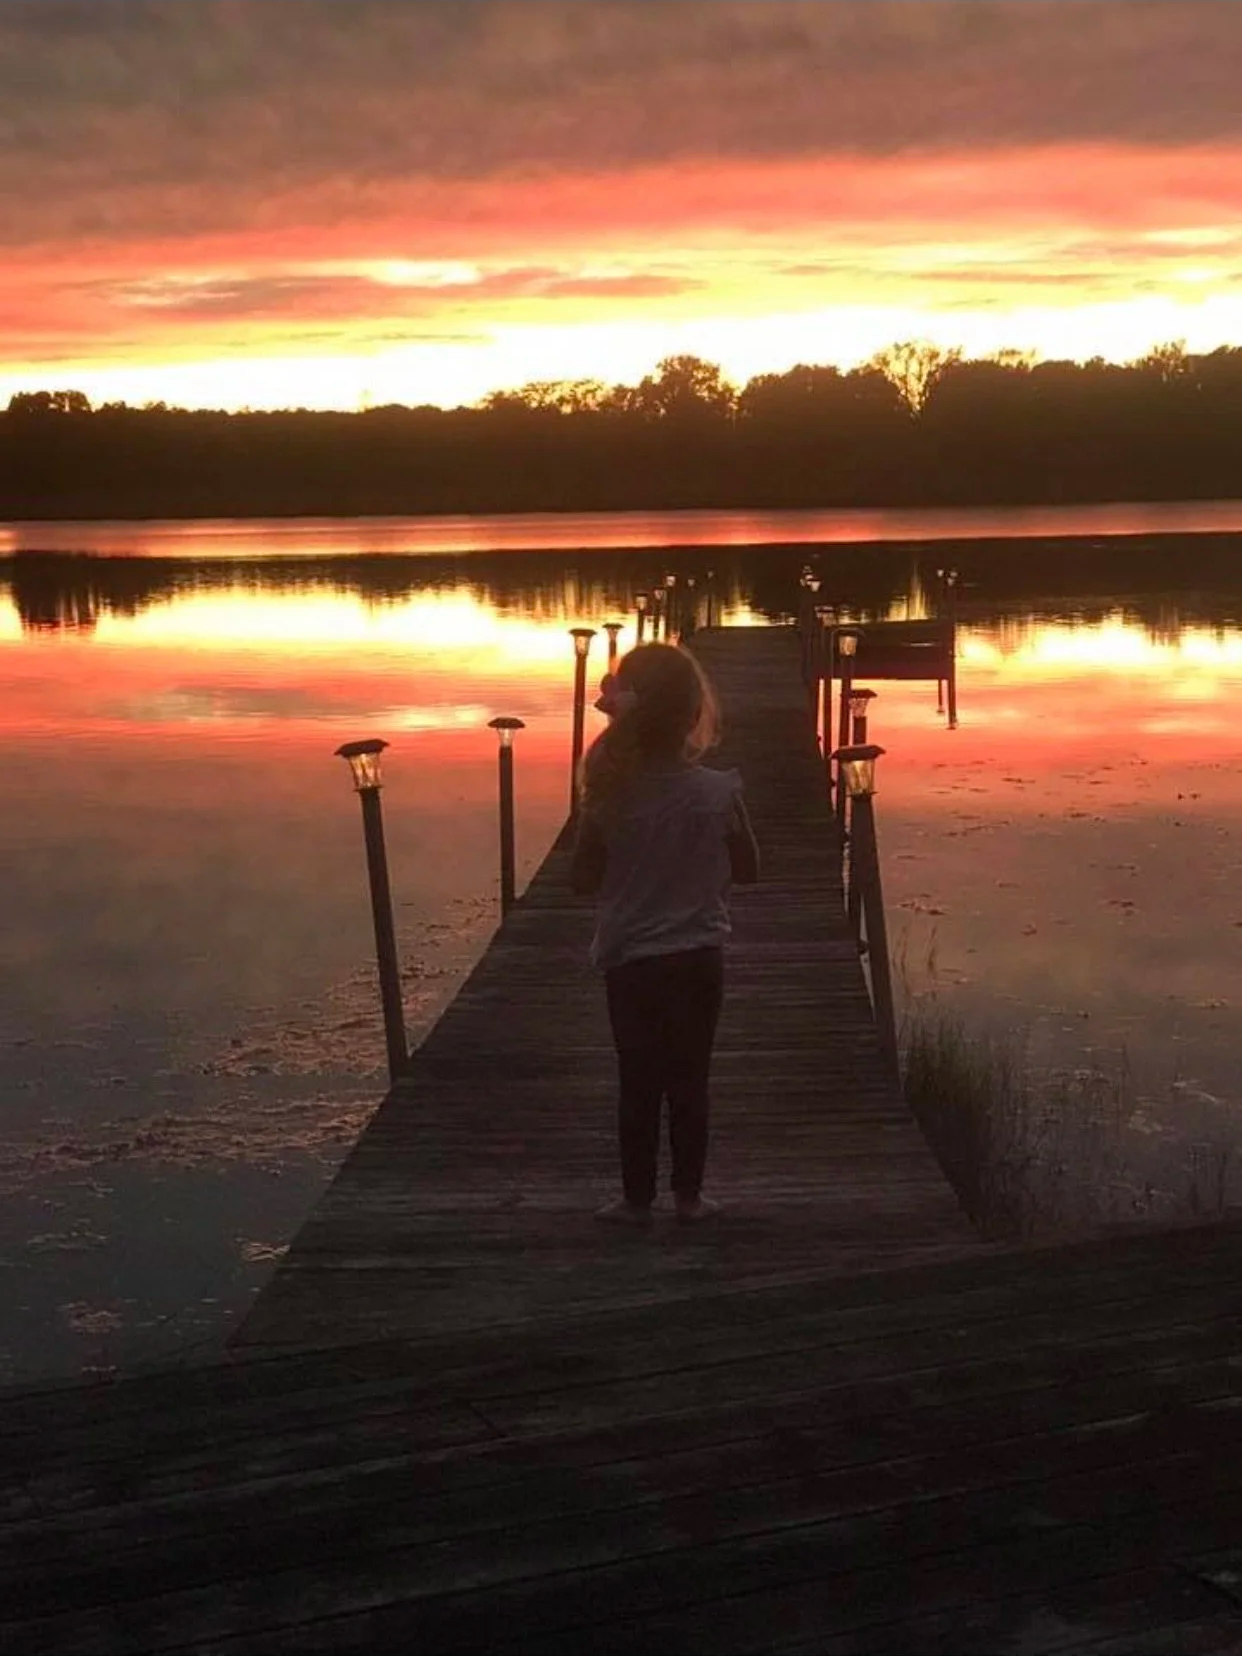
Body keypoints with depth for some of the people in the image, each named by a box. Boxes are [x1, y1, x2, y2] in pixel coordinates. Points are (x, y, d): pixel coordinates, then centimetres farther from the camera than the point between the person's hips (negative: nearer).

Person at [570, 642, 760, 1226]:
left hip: (630, 960, 0)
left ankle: (637, 1198, 18)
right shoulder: (720, 792, -11)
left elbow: (583, 879, -2)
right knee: (690, 1082, 12)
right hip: (699, 958, 0)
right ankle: (689, 1195, 20)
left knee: (638, 1085, 10)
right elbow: (747, 871, 3)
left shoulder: (611, 795, -12)